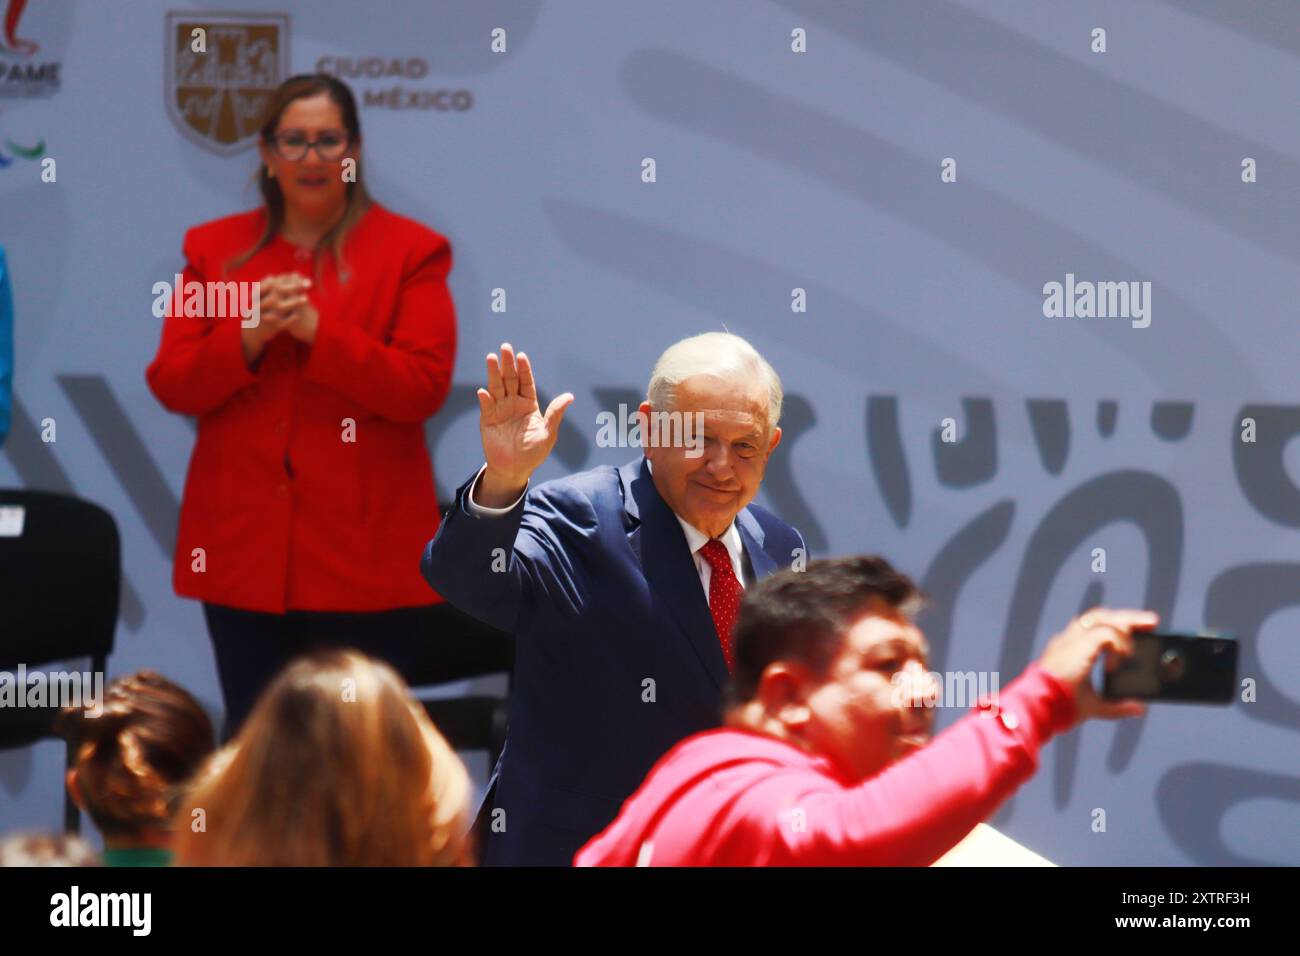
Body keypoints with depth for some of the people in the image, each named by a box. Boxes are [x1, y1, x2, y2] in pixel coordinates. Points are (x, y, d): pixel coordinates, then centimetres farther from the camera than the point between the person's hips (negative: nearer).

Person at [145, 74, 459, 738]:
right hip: (244, 549, 3)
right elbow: (170, 384, 6)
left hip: (362, 557, -3)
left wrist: (316, 332, -15)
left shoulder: (410, 253, 3)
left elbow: (423, 386, -8)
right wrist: (248, 339, -12)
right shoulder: (215, 249, 13)